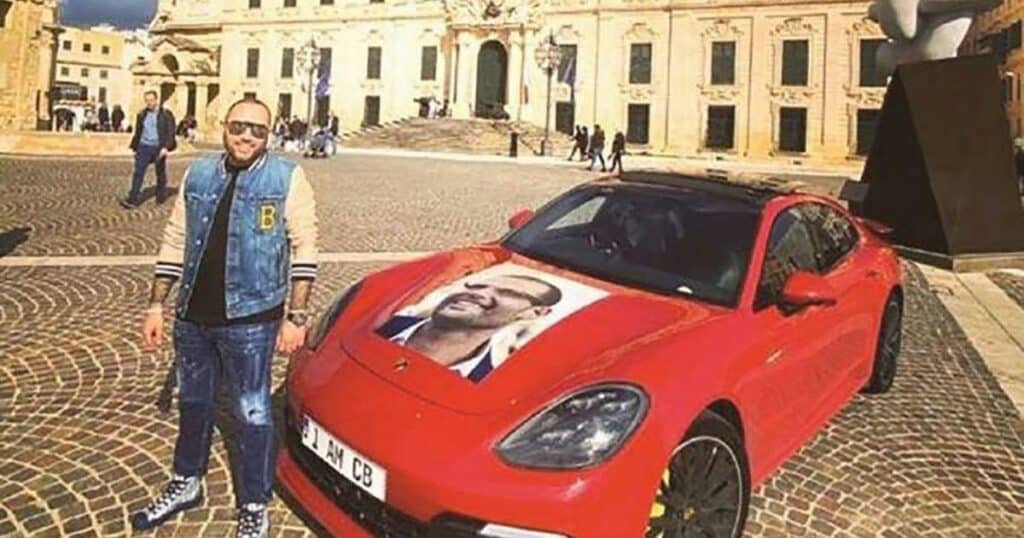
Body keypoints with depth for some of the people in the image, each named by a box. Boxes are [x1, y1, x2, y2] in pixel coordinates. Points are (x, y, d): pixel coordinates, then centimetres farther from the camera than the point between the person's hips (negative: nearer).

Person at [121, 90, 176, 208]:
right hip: (144, 147, 3)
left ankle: (161, 197, 26)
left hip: (159, 148, -3)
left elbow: (170, 132, -8)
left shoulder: (166, 114, -4)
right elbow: (138, 132, 17)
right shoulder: (142, 114, 9)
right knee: (138, 173, -6)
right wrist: (135, 147, 17)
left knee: (161, 174, 9)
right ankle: (132, 200, -9)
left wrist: (166, 147, -18)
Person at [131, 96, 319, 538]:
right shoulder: (198, 175, 7)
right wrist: (156, 305, 9)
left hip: (250, 319, -5)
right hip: (192, 316, 5)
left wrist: (296, 316, -13)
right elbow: (174, 243, 11)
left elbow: (304, 247, -9)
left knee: (252, 415, 5)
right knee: (193, 403, 21)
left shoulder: (287, 178, -7)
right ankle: (186, 483, 43)